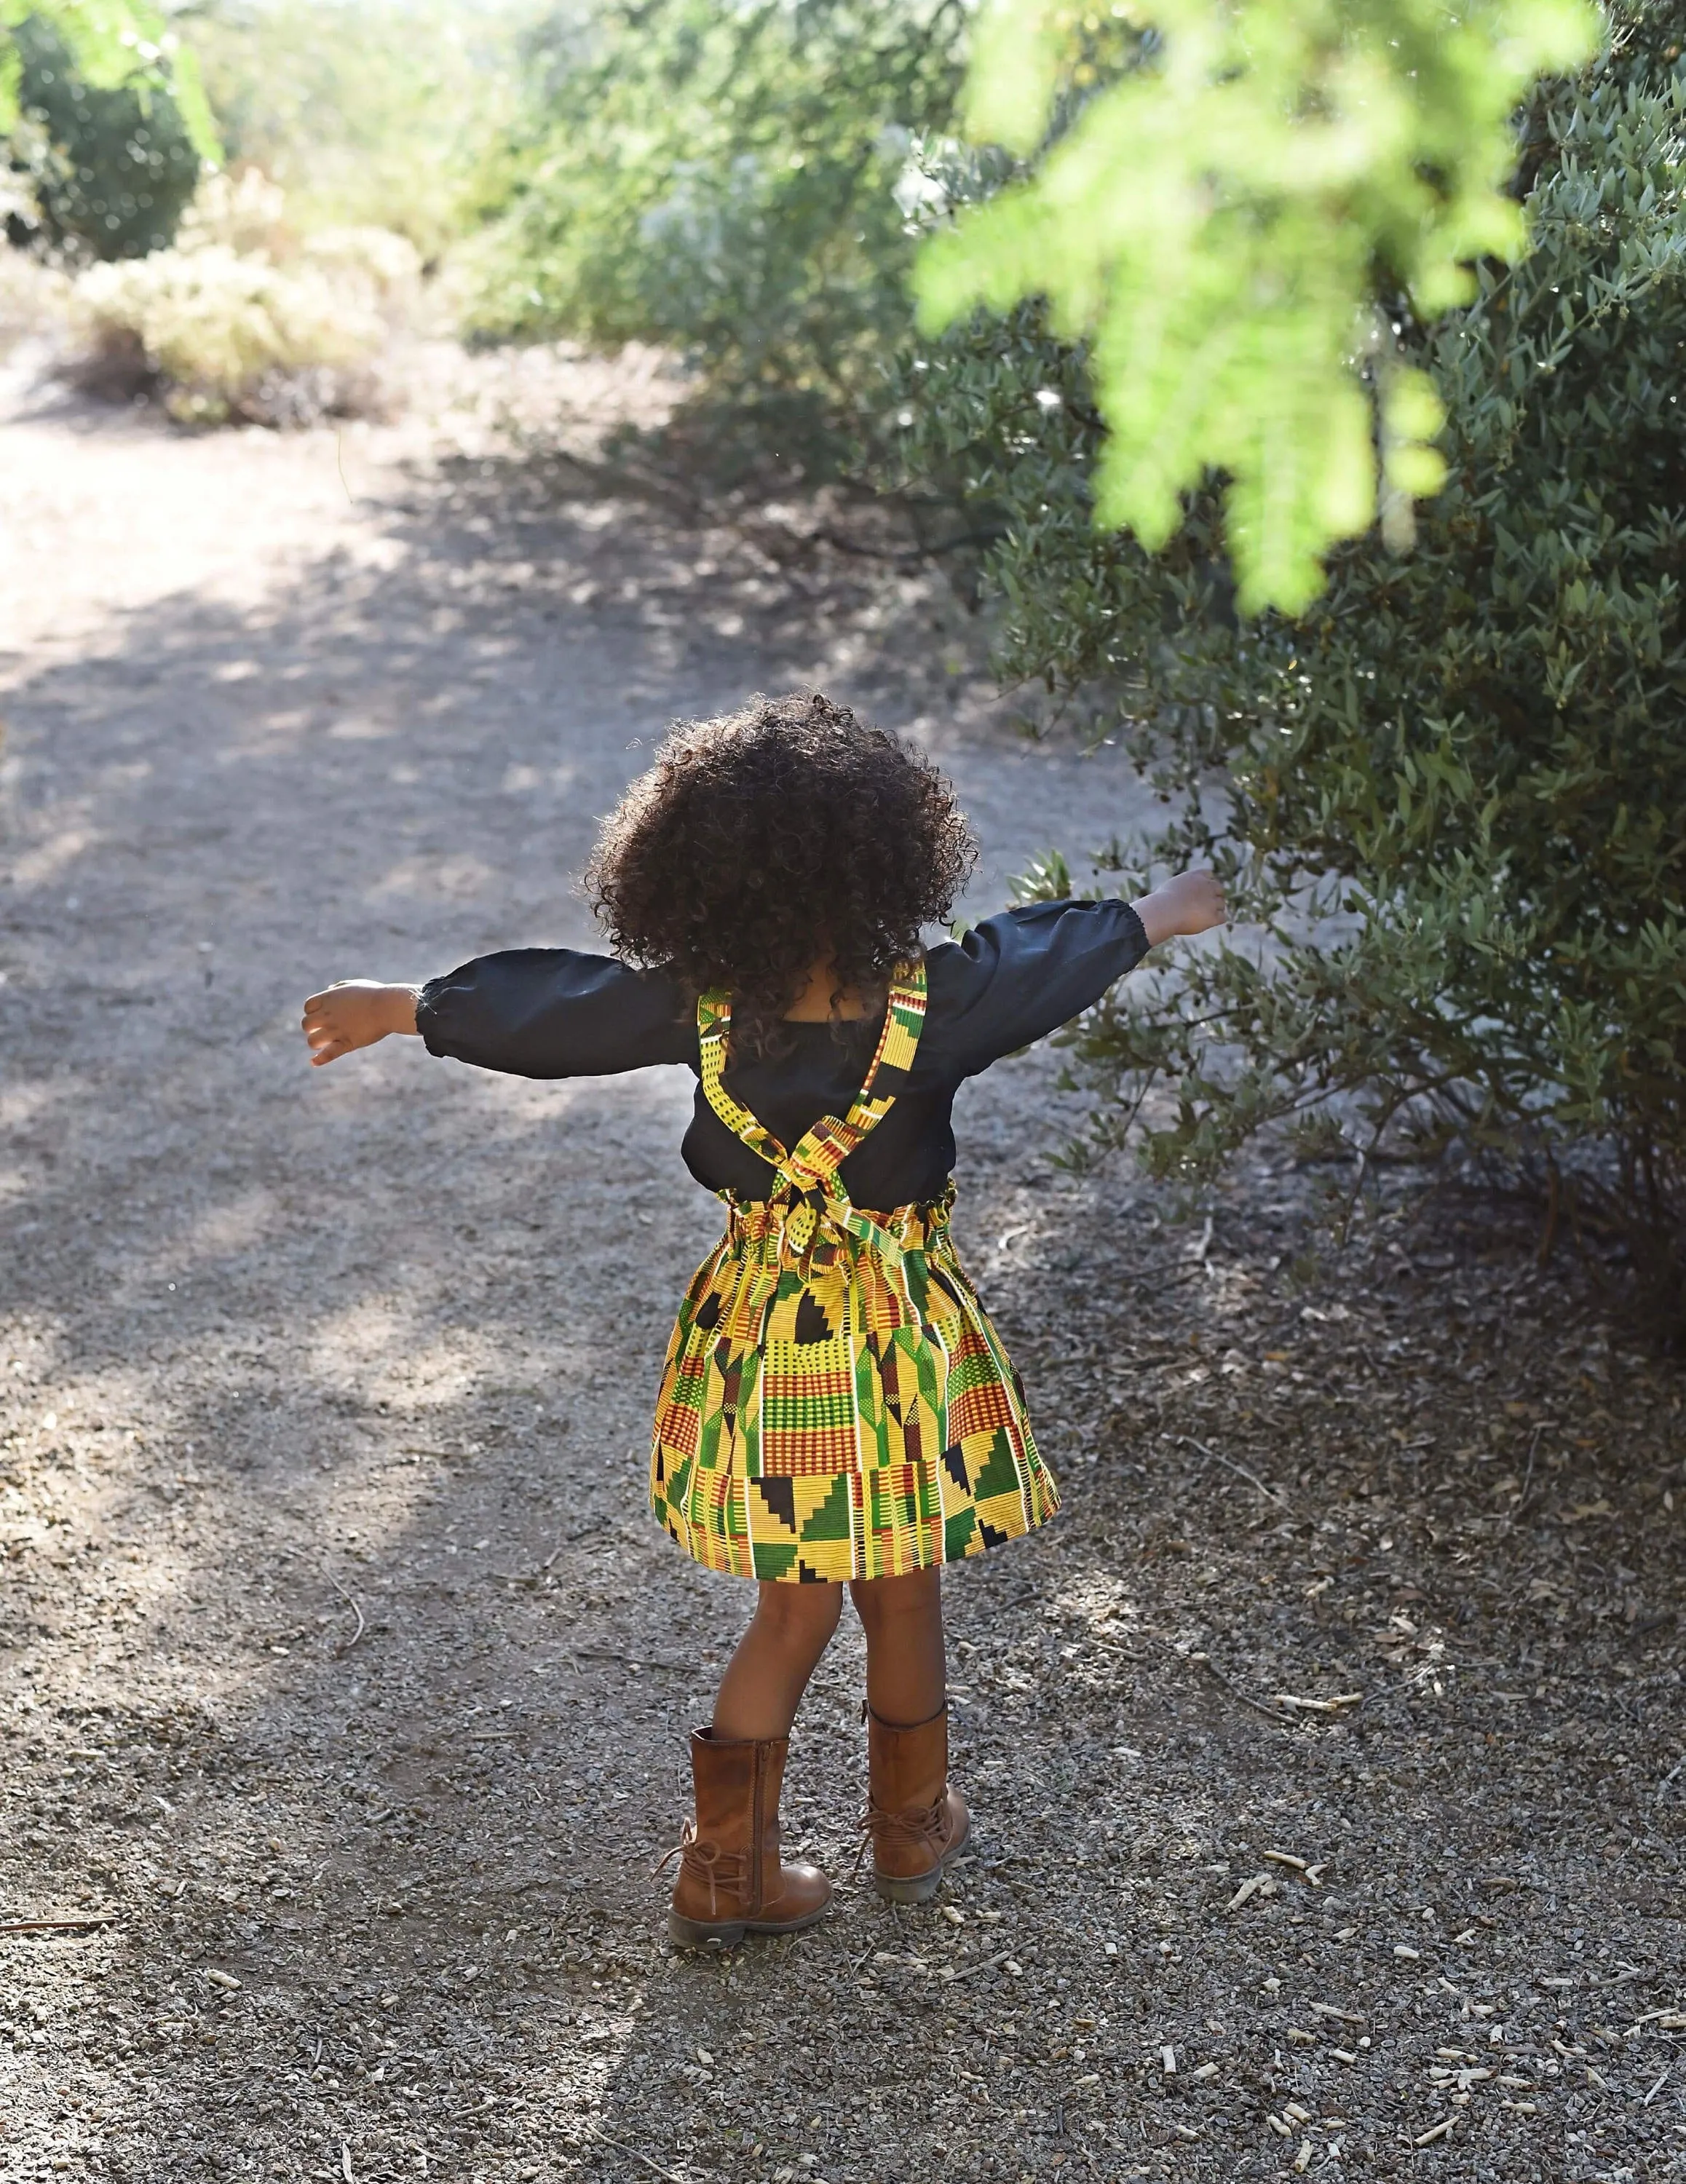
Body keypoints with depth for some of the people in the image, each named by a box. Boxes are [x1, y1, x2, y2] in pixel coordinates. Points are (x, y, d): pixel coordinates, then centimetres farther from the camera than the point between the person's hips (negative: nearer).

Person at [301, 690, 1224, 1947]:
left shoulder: (698, 1004, -15)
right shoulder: (936, 1002, -20)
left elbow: (540, 1006, -2)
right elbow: (1054, 955, -1)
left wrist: (398, 1009, 15)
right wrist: (1174, 908, 20)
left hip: (758, 1321, 3)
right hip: (895, 1333, -2)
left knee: (795, 1609, 18)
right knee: (905, 1601, 19)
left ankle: (729, 1869, 24)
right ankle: (912, 1829, 39)